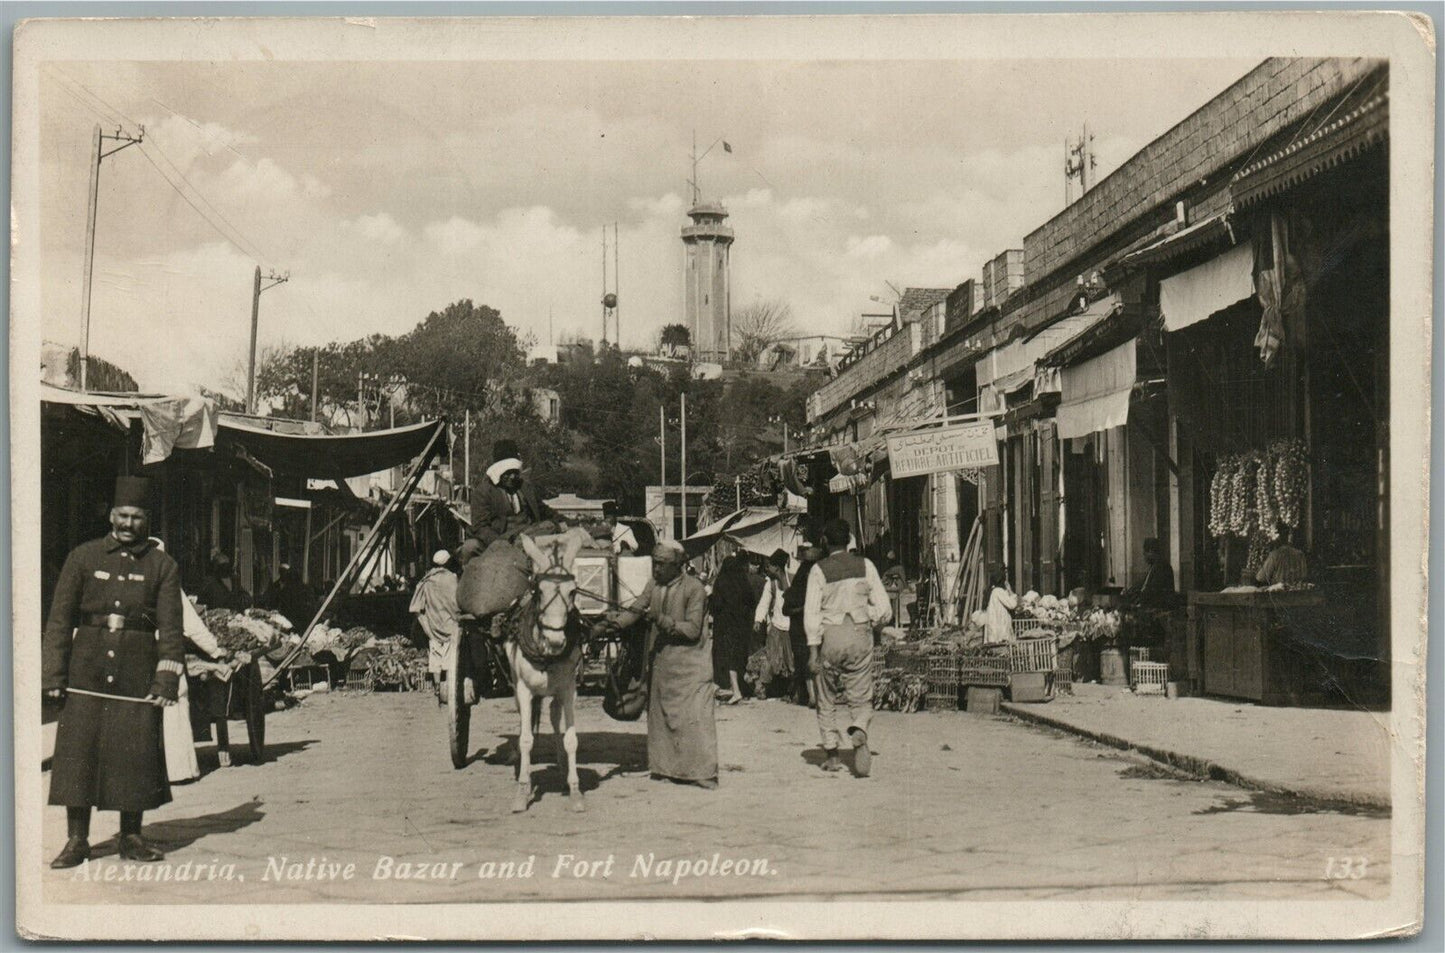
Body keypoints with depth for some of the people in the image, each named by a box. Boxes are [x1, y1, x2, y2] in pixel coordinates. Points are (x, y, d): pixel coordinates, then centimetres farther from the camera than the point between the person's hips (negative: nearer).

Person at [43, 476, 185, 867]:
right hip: (86, 670, 0)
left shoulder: (162, 566, 5)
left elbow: (171, 629, 2)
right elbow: (59, 619, 5)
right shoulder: (83, 557, 6)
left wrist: (167, 681, -8)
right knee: (78, 752, 0)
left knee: (136, 754, 2)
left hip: (138, 674, 0)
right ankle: (77, 840, 10)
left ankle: (131, 838, 15)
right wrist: (53, 675, -3)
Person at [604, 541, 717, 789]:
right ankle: (666, 767, 20)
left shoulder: (694, 588, -11)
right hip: (661, 661, 7)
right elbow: (634, 610, 2)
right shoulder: (654, 586, 8)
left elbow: (693, 629, -16)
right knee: (660, 713, 10)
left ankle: (703, 773, -4)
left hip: (689, 663, -7)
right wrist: (616, 620, -18)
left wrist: (664, 621, -25)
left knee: (694, 715, -9)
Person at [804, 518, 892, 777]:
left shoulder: (819, 570, -3)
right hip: (860, 634, 1)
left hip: (830, 637, -1)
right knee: (861, 698, 7)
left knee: (827, 699, 14)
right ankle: (859, 732, -23)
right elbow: (884, 610, 1)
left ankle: (832, 756, 14)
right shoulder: (865, 566, 2)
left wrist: (813, 650, -6)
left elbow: (812, 612, -8)